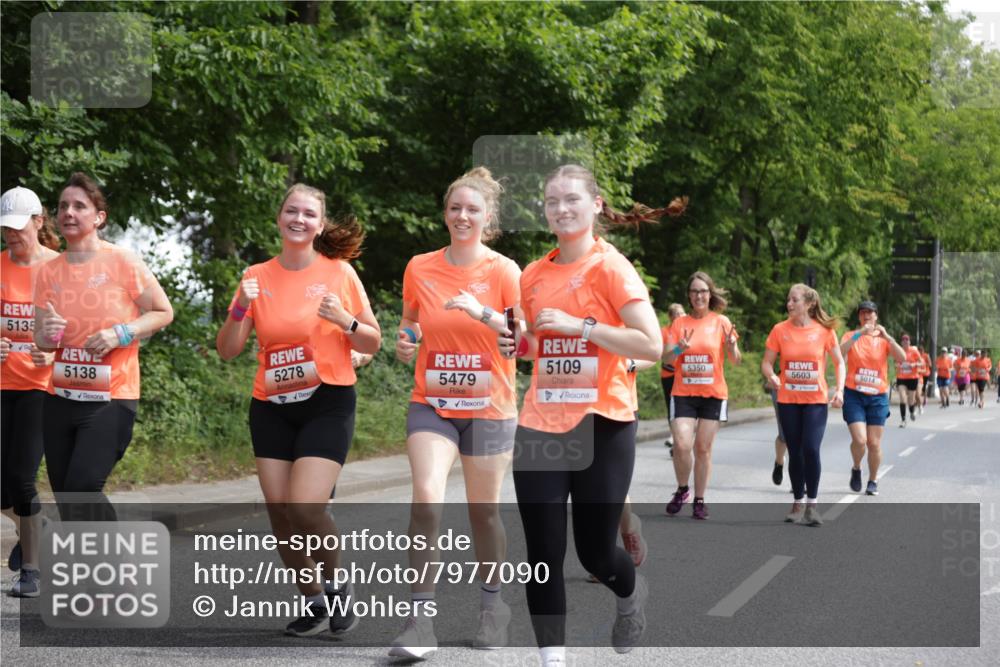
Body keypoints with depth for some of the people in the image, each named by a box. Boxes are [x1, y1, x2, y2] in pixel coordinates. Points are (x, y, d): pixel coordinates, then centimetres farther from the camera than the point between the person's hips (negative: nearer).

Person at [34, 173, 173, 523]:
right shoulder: (48, 272, 5)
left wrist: (121, 333, -16)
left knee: (80, 493, -17)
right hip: (60, 398, 5)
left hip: (111, 398, -5)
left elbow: (163, 313, -1)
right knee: (66, 499, 10)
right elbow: (40, 340, 11)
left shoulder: (123, 262, -8)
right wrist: (47, 334, -13)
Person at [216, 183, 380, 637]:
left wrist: (345, 320, -17)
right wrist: (241, 308, -13)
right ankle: (314, 602, 22)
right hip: (271, 407, 3)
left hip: (327, 403, -3)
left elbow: (372, 343, 3)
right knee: (279, 514, 1)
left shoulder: (339, 272, -2)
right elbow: (227, 351, 3)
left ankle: (337, 587, 10)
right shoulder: (257, 276, 4)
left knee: (305, 508, -17)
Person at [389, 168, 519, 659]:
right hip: (432, 403, 1)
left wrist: (483, 314, -23)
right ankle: (421, 617, -13)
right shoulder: (419, 268, 3)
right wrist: (405, 345, -5)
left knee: (484, 510, 8)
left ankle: (492, 604, 30)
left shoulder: (503, 271, -5)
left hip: (488, 407, -1)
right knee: (426, 499, -17)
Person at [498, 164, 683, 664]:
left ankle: (632, 593, 39)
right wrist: (517, 343, 1)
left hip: (601, 426, -4)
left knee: (594, 553, 5)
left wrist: (579, 325, -20)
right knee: (543, 554, -1)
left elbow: (652, 346, -16)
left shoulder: (610, 267, -8)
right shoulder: (533, 275, 8)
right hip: (540, 426, 4)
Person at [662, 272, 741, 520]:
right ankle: (682, 490, 12)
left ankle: (699, 500, 14)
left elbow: (735, 361, 0)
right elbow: (667, 358, 1)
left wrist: (731, 346, -22)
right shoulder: (680, 323, 3)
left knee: (703, 448, 3)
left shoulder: (721, 322, 0)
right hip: (683, 394, 0)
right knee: (682, 445, -12)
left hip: (713, 394, 0)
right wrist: (679, 349, -20)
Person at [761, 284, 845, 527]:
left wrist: (839, 389, -10)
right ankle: (798, 502, 22)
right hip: (788, 400, 2)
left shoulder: (824, 330, -4)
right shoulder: (780, 330, -1)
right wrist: (771, 376, -19)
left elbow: (839, 362, 4)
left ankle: (812, 504, -1)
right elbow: (767, 363, 3)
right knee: (795, 452, 7)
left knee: (811, 449, -14)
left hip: (816, 400, -2)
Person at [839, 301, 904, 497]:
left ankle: (873, 481, 20)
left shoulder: (883, 339, 6)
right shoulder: (850, 336, 2)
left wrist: (887, 337, -19)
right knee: (859, 439, -15)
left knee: (874, 443, 1)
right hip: (854, 395, -1)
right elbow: (840, 352, -19)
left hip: (878, 397, 2)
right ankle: (856, 469, 14)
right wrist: (859, 334, -26)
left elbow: (902, 358, -10)